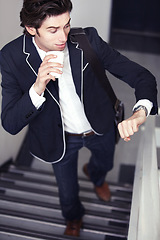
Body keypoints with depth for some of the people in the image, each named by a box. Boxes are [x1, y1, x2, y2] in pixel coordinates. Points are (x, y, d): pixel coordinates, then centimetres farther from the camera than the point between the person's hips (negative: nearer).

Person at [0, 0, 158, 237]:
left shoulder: (88, 39, -25)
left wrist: (140, 112, -45)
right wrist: (38, 87, -43)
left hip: (101, 128, 2)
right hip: (61, 138, -1)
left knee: (104, 163, 33)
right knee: (68, 192, 22)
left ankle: (95, 175, 74)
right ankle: (73, 219, 61)